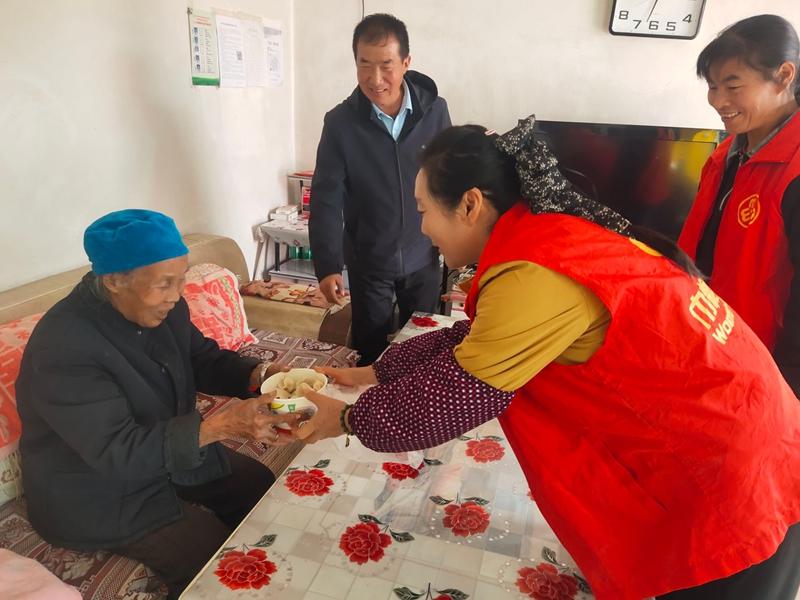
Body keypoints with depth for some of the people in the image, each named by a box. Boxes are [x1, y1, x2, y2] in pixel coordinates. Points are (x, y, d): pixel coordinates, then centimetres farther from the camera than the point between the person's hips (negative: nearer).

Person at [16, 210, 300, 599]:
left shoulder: (162, 308, -9)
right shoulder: (63, 347, -31)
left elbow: (205, 360, 2)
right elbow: (117, 451, -34)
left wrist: (257, 375, -19)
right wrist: (223, 425, -43)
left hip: (176, 449, 7)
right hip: (100, 494, -7)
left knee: (265, 491, 3)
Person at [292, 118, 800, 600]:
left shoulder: (534, 275, -29)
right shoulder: (553, 233, 2)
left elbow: (453, 392, -20)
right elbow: (475, 344, 9)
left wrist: (350, 419, -4)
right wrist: (374, 373, 11)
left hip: (727, 474, -8)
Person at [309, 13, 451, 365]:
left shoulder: (434, 110, -7)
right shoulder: (340, 122, -10)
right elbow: (326, 199, -10)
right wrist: (327, 266, -17)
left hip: (423, 258, 2)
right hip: (368, 262, -1)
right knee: (370, 353, 11)